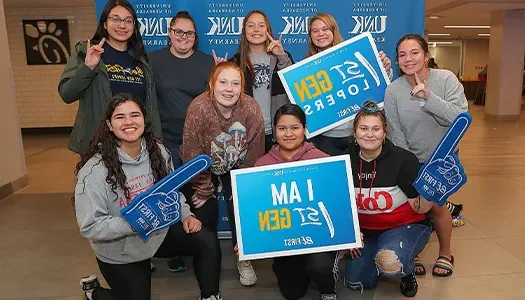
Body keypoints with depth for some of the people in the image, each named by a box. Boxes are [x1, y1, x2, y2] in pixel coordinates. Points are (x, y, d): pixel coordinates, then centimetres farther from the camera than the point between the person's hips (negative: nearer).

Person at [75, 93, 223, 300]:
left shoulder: (158, 151, -9)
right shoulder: (95, 170, -25)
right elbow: (89, 226, -26)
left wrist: (186, 215, -10)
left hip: (158, 232, 4)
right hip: (120, 251, -4)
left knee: (208, 242, -13)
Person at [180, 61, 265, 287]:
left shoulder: (251, 109, -25)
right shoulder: (199, 108, -30)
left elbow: (253, 157, -14)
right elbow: (193, 155, -22)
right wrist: (204, 190, -14)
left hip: (235, 168, 1)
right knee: (205, 209, -7)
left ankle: (244, 258, 16)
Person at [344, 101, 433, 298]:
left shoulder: (404, 160, -20)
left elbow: (419, 208, -17)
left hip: (405, 226, -4)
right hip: (365, 230, 4)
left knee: (389, 263, -33)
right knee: (355, 283, -3)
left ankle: (408, 269, 5)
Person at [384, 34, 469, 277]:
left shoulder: (446, 79, -14)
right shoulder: (393, 90, -12)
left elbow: (461, 118, -26)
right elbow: (396, 134, -8)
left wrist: (428, 97, -38)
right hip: (412, 160, 1)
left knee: (433, 205, -3)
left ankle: (445, 254, 23)